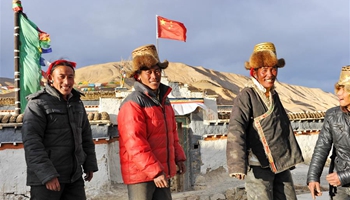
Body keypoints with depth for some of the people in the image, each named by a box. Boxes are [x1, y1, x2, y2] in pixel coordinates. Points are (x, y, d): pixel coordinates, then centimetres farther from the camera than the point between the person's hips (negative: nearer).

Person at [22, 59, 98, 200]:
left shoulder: (77, 103, 12)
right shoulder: (38, 103, -8)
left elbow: (86, 136, 17)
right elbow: (31, 142, -16)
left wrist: (90, 164, 12)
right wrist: (47, 174, -21)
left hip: (75, 177, 6)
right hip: (45, 178, -6)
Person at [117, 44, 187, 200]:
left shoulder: (163, 99, 12)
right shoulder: (133, 104, -16)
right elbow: (134, 144, -22)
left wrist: (178, 158, 11)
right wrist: (154, 171, -23)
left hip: (162, 171, 8)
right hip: (141, 173, -8)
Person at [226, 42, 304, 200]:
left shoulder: (274, 95, 13)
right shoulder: (246, 96, -11)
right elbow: (236, 130, -23)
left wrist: (293, 156, 26)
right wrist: (238, 165, -35)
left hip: (281, 164, 7)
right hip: (258, 166, -7)